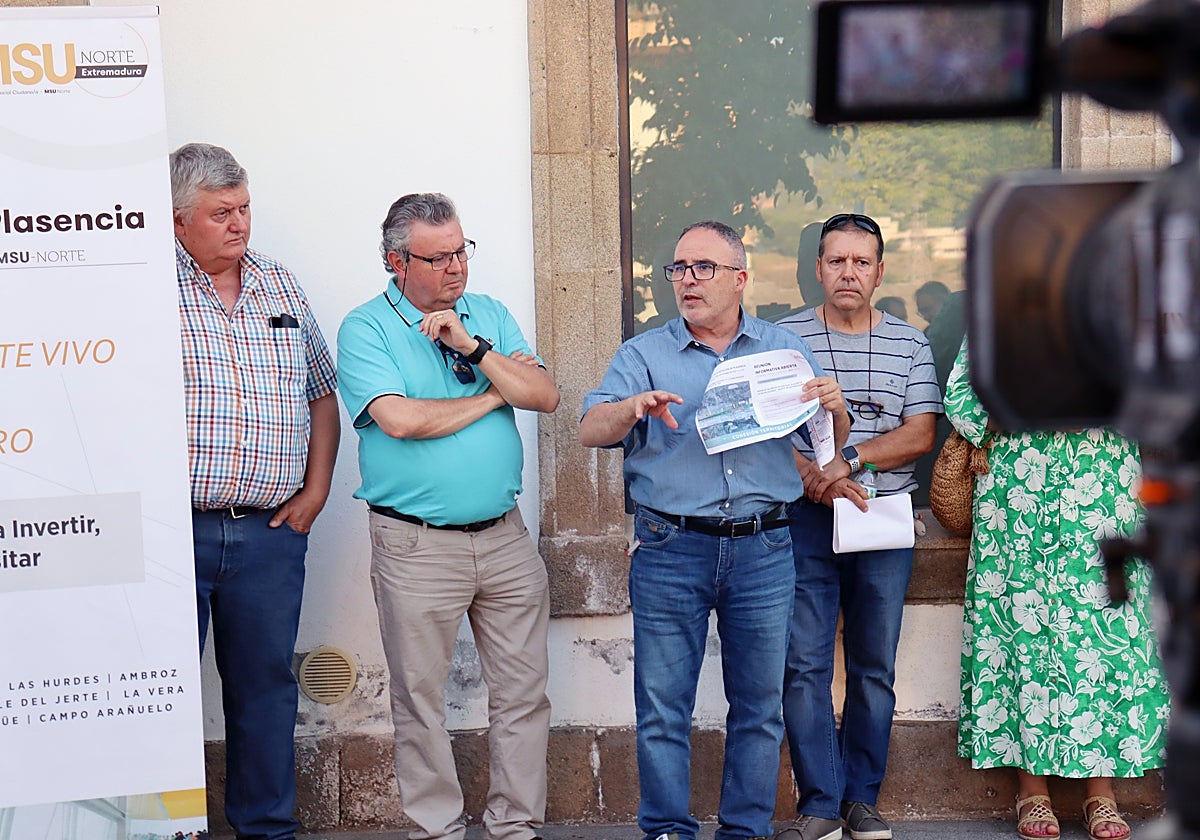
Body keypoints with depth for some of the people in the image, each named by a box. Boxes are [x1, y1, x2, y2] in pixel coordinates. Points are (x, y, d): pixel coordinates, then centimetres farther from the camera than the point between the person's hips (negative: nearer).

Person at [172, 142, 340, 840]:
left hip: (270, 531, 4)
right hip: (171, 529, -4)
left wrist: (314, 492, 9)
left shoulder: (282, 287, 12)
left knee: (266, 683, 11)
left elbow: (321, 395, 18)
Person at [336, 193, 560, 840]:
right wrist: (494, 394, -7)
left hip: (505, 537, 4)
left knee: (523, 694, 7)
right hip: (417, 547, -4)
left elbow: (546, 396, 1)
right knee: (420, 702, 4)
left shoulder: (488, 316, 11)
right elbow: (398, 419, -19)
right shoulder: (366, 329, -4)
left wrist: (474, 348, -12)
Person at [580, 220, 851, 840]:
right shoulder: (643, 355, 8)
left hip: (763, 551, 1)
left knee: (759, 706, 6)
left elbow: (833, 441, 13)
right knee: (662, 707, 0)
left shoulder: (783, 349, 12)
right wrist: (633, 407, -25)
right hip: (670, 550, -1)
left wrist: (835, 407, -9)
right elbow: (591, 430, -5)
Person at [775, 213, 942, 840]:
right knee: (805, 665, -4)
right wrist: (815, 479, -18)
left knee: (875, 667, 5)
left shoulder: (910, 343, 9)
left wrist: (848, 460, -13)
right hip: (803, 521, -1)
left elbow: (920, 435, 0)